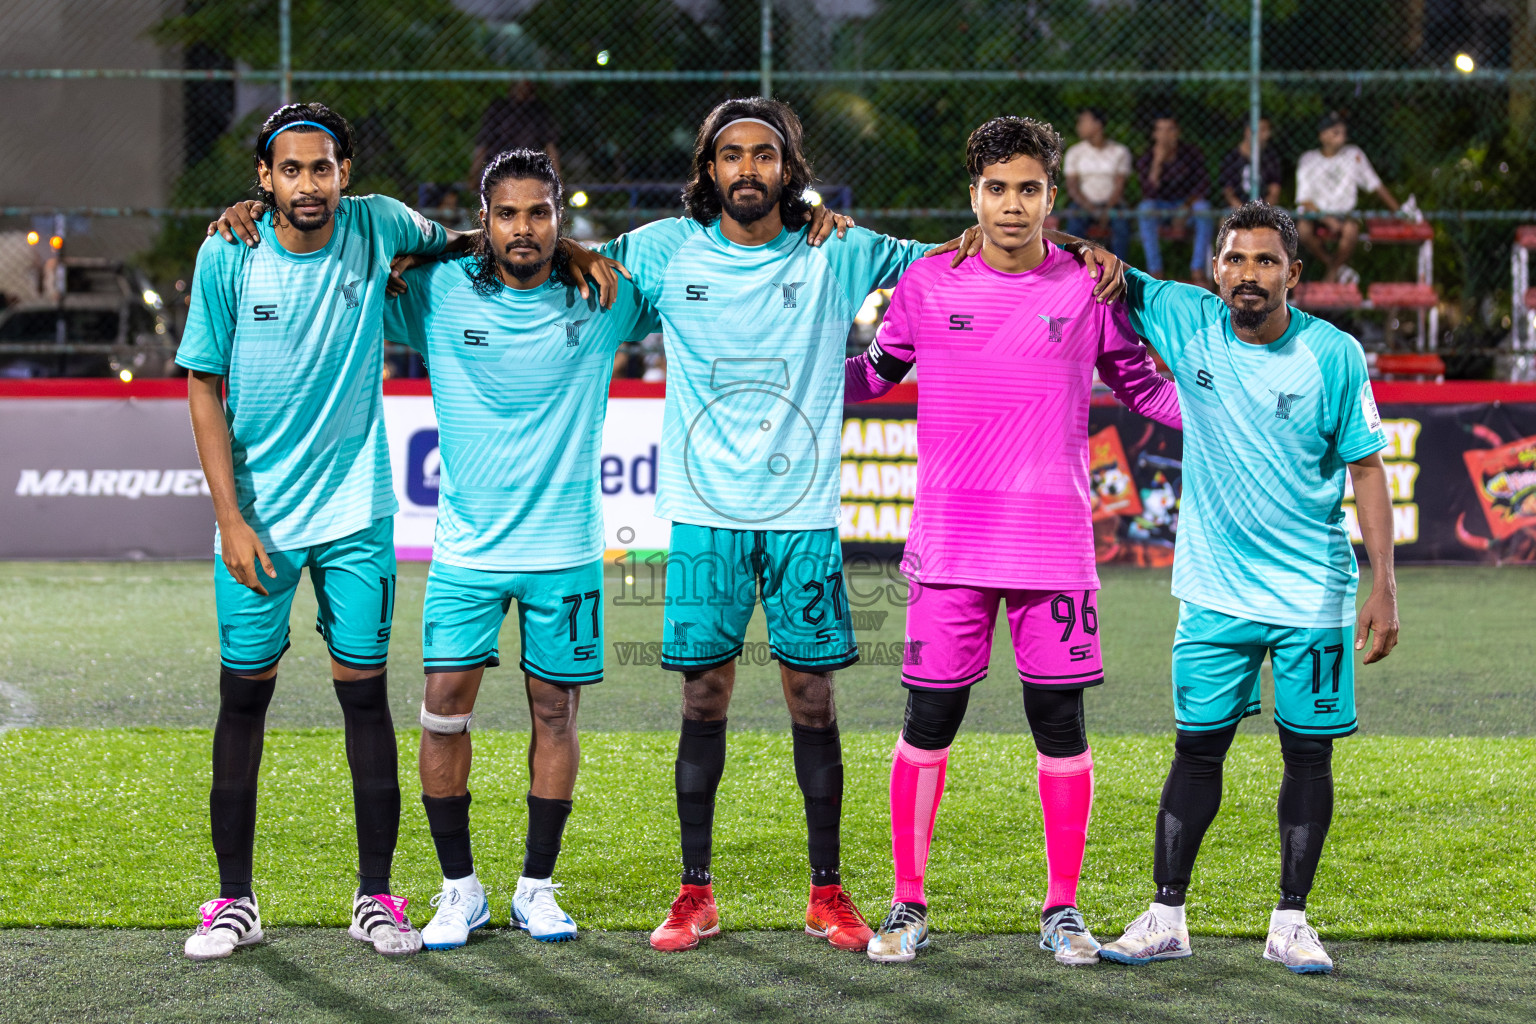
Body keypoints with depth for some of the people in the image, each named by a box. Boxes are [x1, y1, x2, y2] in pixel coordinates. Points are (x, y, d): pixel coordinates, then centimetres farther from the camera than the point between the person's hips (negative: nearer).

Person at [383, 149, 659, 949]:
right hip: (465, 545, 0)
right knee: (445, 703, -7)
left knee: (554, 710, 5)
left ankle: (536, 887, 17)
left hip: (566, 545, 1)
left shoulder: (605, 298, -1)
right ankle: (459, 888, 7)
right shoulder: (438, 293, -3)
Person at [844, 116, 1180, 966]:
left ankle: (1063, 911, 12)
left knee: (1060, 721, 1)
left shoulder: (1088, 289, 3)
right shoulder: (926, 285, 3)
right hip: (949, 540, 0)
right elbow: (874, 374, 18)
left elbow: (1139, 384, 14)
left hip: (1055, 542, 0)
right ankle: (907, 904, 11)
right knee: (929, 722, 0)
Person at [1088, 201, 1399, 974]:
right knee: (1196, 749, 4)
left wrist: (1384, 585, -6)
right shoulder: (1188, 323, -4)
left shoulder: (1335, 355, -7)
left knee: (1308, 754, 3)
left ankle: (1290, 921, 13)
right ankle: (1165, 918, 10)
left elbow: (1367, 468, -2)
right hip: (1215, 591, 1)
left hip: (1313, 593, -1)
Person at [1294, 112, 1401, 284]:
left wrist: (1399, 211, -1)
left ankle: (1331, 276, -15)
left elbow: (1376, 186, 7)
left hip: (1345, 213, 0)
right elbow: (1305, 201, -5)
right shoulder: (1308, 160, -1)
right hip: (1316, 213, 0)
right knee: (1304, 229, -34)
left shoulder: (1354, 155, 4)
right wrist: (1329, 221, -19)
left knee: (1351, 228, -35)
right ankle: (1339, 268, -14)